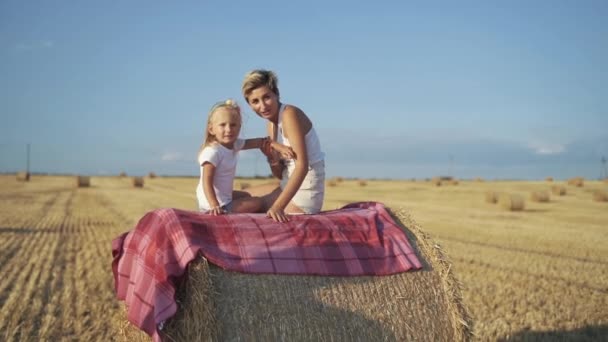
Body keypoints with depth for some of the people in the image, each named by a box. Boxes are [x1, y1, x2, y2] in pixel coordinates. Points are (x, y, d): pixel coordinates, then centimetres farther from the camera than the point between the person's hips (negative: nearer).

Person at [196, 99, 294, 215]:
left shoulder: (234, 144, 0)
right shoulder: (212, 152, -26)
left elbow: (259, 142, 4)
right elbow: (207, 182, -30)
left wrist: (279, 147, -10)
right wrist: (215, 205, -39)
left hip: (224, 196, 9)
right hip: (219, 204, -9)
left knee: (246, 196, 33)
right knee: (258, 203, 1)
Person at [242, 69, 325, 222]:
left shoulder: (290, 114, -18)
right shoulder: (271, 123, 7)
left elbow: (302, 165, -27)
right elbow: (281, 175, 10)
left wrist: (278, 206, -34)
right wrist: (272, 158, -11)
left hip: (304, 195, -9)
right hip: (289, 188, 9)